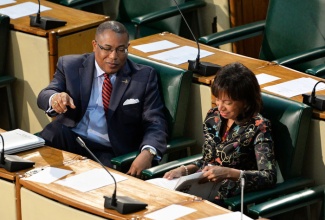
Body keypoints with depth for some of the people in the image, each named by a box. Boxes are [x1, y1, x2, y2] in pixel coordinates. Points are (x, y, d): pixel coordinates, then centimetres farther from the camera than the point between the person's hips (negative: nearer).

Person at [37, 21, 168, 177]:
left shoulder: (144, 77, 5)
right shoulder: (70, 66, 9)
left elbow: (155, 124, -1)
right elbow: (44, 96, 1)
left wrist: (147, 152, -24)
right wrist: (55, 99, -27)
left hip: (111, 152, -1)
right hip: (68, 139, 1)